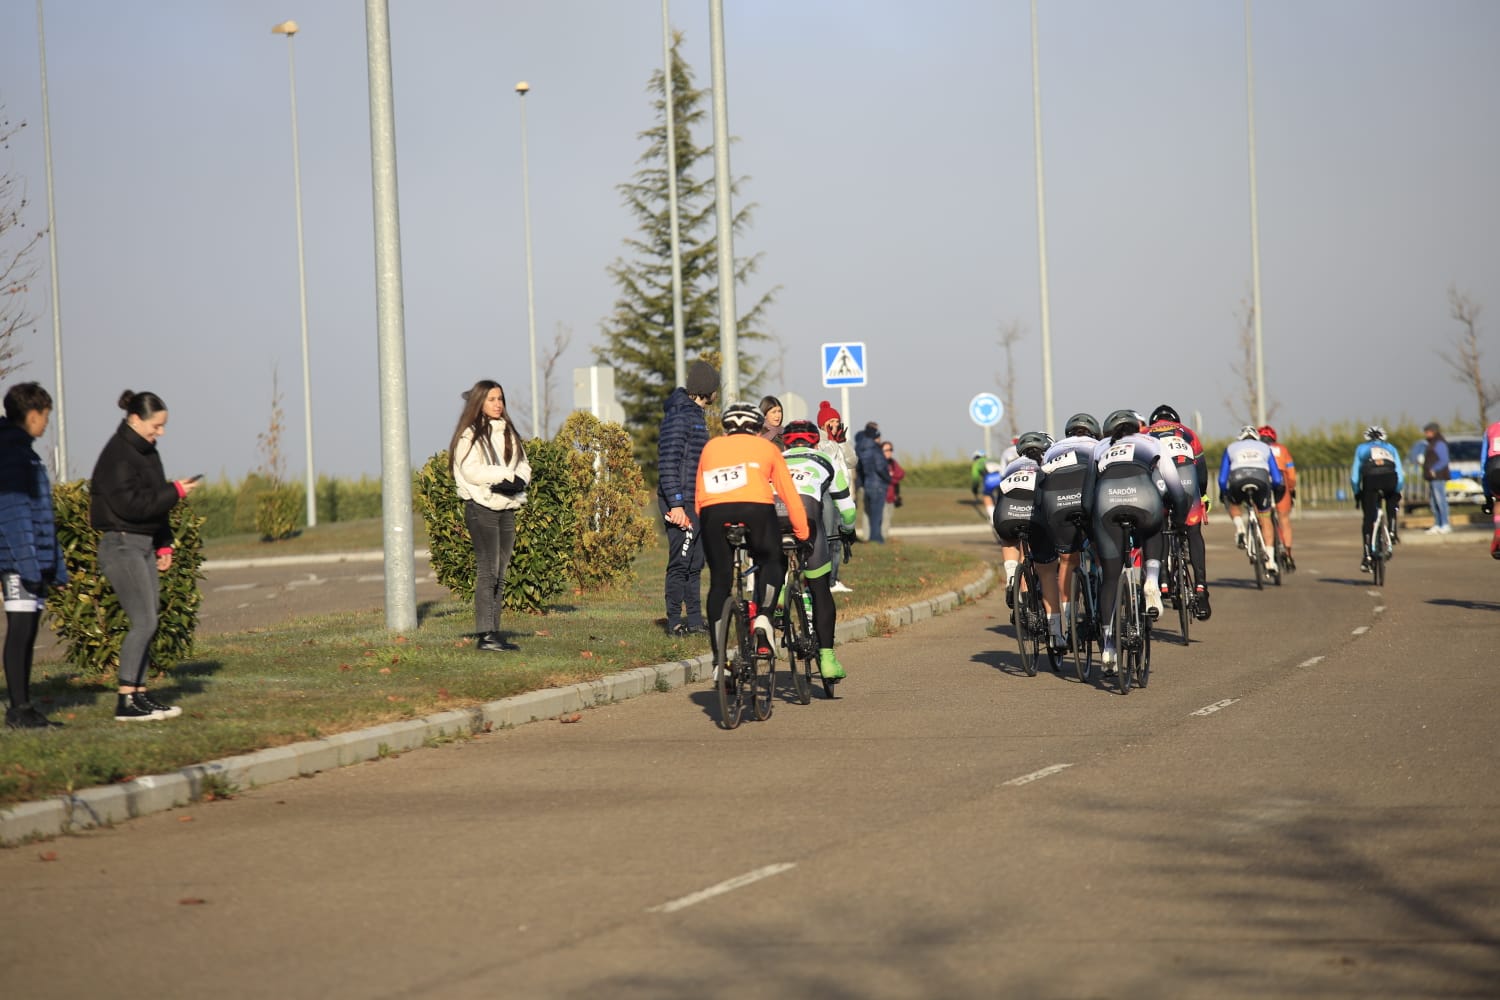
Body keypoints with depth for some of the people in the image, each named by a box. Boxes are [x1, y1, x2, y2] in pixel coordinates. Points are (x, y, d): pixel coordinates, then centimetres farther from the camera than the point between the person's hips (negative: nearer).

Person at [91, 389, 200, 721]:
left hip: (145, 546, 9)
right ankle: (126, 702, -12)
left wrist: (164, 544, 15)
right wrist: (175, 491, -16)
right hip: (122, 546, -9)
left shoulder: (147, 452, 15)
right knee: (144, 622, -14)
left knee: (148, 622, 8)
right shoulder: (117, 456, -14)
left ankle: (139, 694, 13)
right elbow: (132, 505, -21)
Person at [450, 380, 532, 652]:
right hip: (481, 508, -7)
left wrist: (519, 480, -7)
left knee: (500, 574, 6)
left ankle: (494, 631, 8)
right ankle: (485, 634, -14)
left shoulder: (507, 433, 18)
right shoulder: (469, 435, -5)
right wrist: (506, 475, -16)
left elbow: (523, 464, 15)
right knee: (488, 571, -12)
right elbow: (472, 471, -16)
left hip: (506, 508, 7)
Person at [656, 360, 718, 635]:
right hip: (681, 503, -10)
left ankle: (694, 620, 16)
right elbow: (668, 463, -19)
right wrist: (676, 505, -23)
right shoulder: (679, 416, -13)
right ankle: (675, 622, -3)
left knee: (695, 564, 12)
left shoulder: (695, 414, 18)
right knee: (681, 562, -7)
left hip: (696, 502, 10)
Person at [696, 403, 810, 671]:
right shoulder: (766, 447, 24)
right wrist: (803, 534, 24)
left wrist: (705, 525, 33)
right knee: (771, 563, 23)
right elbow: (790, 495, 19)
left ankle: (719, 660, 11)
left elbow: (699, 496, 25)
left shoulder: (711, 447, 30)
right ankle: (762, 617, -2)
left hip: (714, 511, 2)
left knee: (719, 582, 11)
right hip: (756, 509, -2)